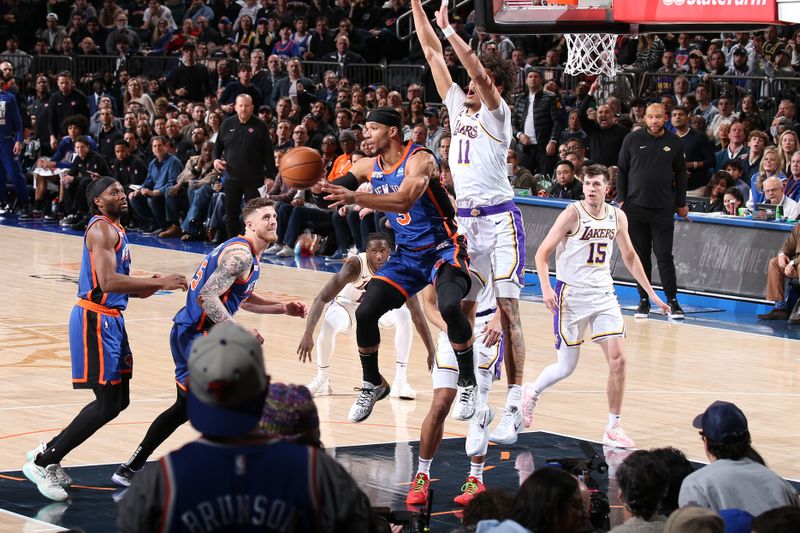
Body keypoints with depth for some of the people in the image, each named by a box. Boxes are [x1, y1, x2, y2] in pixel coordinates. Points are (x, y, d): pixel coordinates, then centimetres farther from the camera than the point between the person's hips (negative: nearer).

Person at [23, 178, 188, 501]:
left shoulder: (115, 231, 18)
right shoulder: (101, 229, -14)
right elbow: (108, 282, -26)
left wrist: (152, 287, 4)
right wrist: (159, 282, -23)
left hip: (111, 320, 10)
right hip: (95, 320, -10)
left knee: (118, 401, 13)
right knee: (106, 405, -10)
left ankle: (49, 453, 19)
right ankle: (42, 463, -3)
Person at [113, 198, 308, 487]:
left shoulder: (245, 252, 16)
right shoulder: (240, 254, -16)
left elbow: (241, 299, 30)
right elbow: (208, 297, -26)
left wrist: (283, 308, 19)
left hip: (189, 334, 11)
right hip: (197, 335, -11)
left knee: (185, 407, 22)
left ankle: (130, 469, 28)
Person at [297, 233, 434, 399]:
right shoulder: (355, 265, -36)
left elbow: (417, 314, -23)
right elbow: (321, 299, -39)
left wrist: (432, 351, -28)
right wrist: (308, 334, -51)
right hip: (346, 303, -2)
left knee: (404, 315, -27)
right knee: (328, 327, -34)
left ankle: (400, 381, -19)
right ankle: (322, 380, -8)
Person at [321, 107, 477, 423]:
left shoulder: (419, 159, -20)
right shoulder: (368, 167, 2)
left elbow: (404, 200, -36)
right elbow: (332, 191, 7)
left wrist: (356, 198, -46)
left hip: (443, 248, -7)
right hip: (407, 254, 7)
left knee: (449, 306, -33)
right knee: (365, 312, -5)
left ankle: (468, 384, -14)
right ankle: (373, 385, 17)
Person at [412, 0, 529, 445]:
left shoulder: (497, 112, -4)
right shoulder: (459, 105, 13)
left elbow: (479, 71, -22)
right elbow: (434, 53, 11)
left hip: (499, 219, -7)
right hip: (467, 219, 7)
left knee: (508, 309, -9)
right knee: (463, 307, 9)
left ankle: (515, 407, -12)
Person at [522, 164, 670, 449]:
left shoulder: (617, 217, 3)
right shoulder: (573, 214, -13)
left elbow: (629, 256, 17)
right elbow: (542, 252, -12)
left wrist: (651, 293, 16)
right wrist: (546, 288, -26)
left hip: (603, 294, 4)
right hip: (572, 294, -4)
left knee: (618, 360, -8)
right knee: (566, 367, 3)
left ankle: (613, 429, 1)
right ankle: (531, 392, 34)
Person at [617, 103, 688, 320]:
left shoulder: (675, 142, 3)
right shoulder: (632, 140, 2)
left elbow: (680, 174, 11)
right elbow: (622, 171, 7)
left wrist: (681, 204, 9)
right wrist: (621, 200, 1)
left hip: (663, 209, -1)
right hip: (635, 207, 1)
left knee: (664, 256, -4)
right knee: (641, 256, 6)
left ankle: (672, 301, 1)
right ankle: (644, 300, 13)